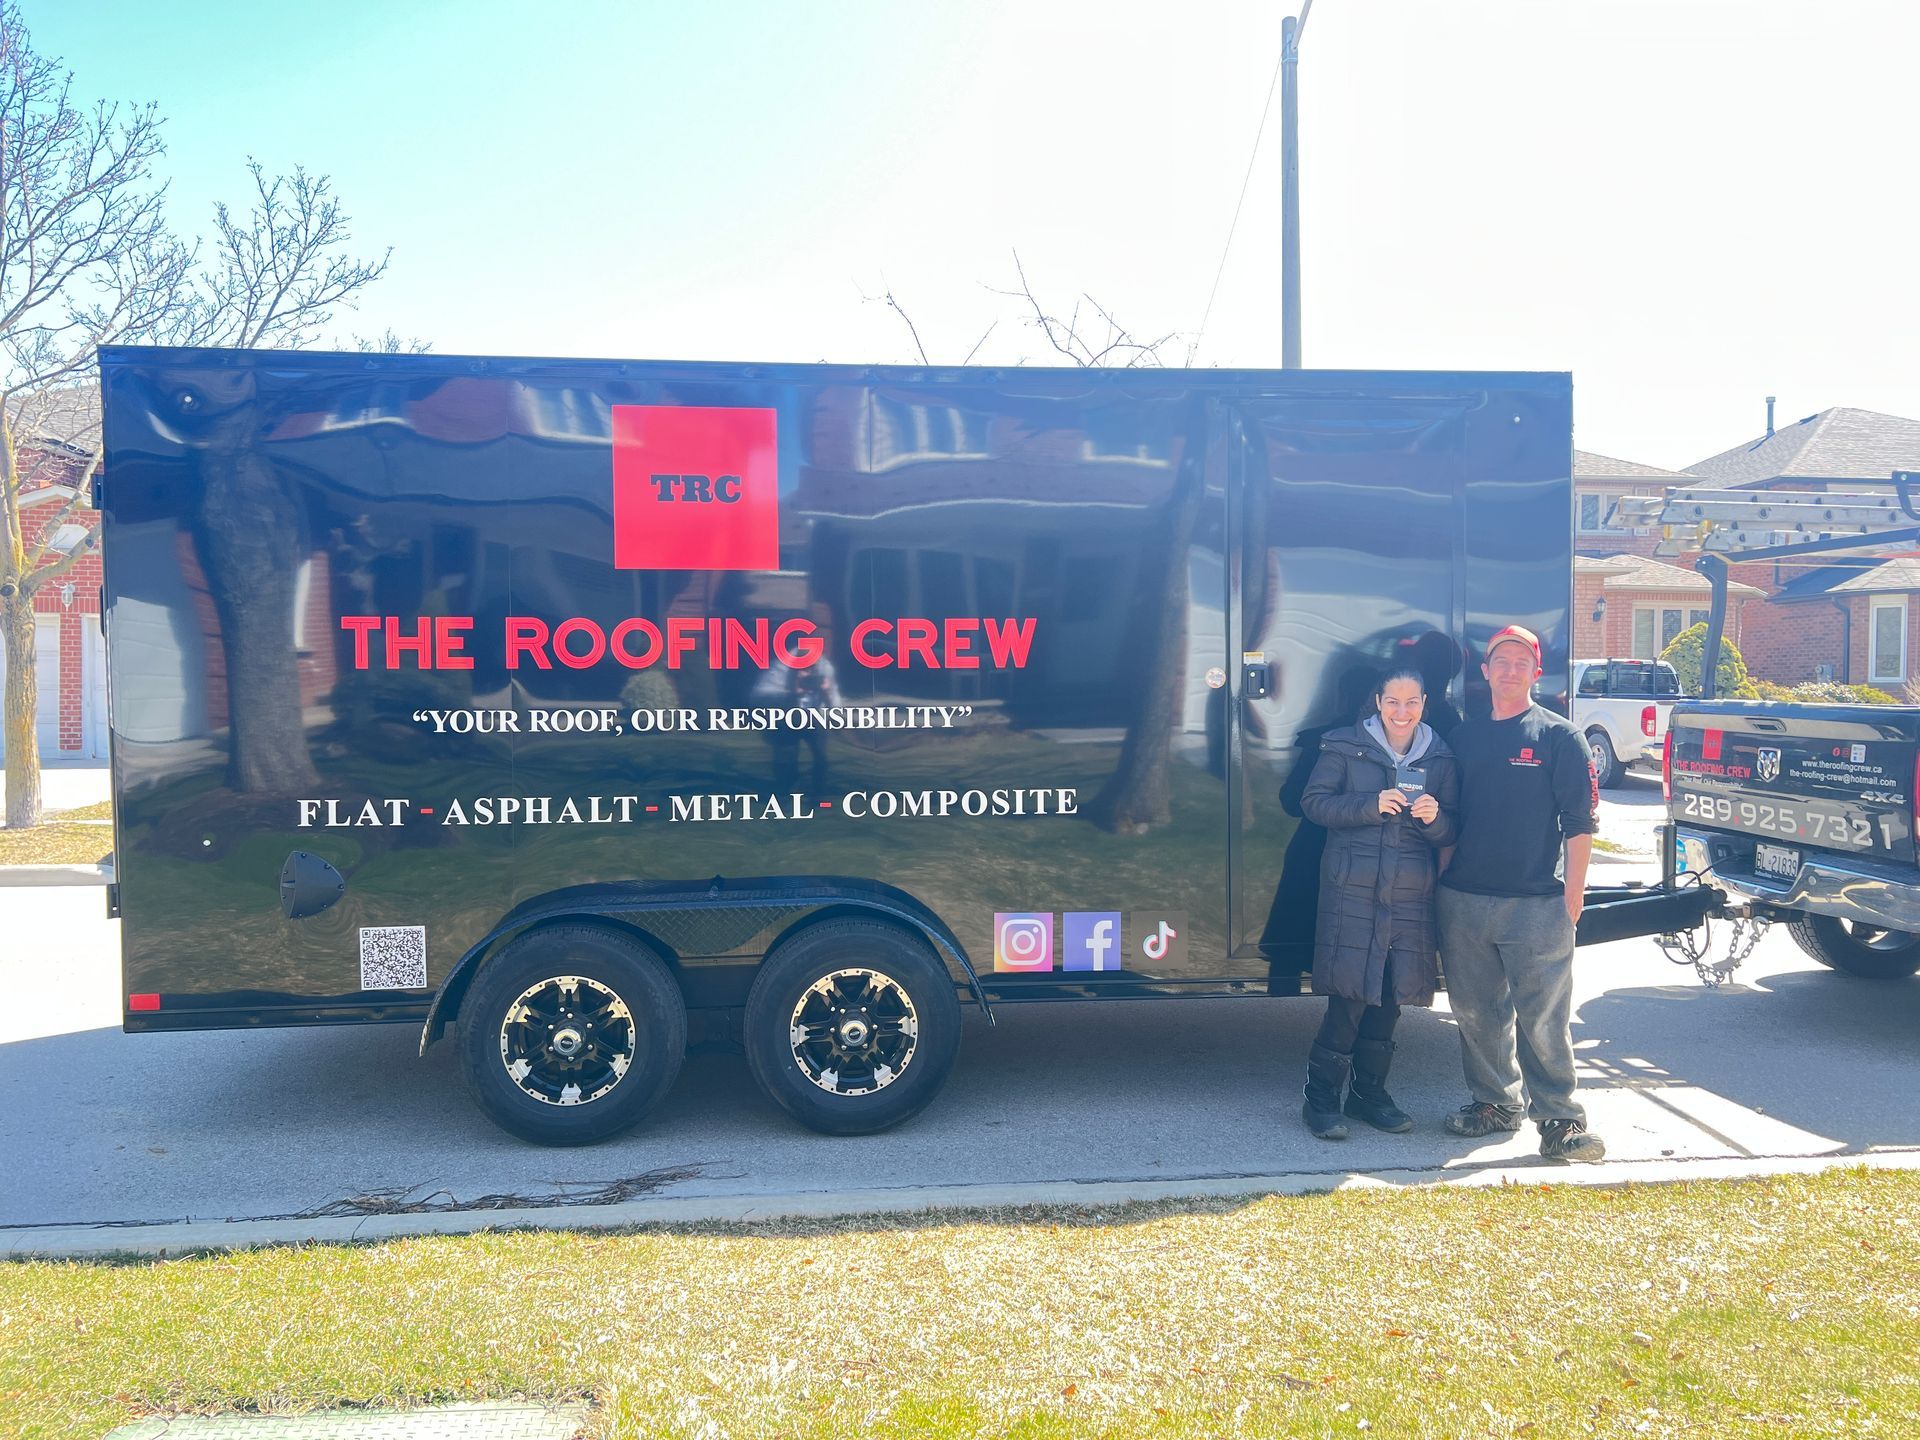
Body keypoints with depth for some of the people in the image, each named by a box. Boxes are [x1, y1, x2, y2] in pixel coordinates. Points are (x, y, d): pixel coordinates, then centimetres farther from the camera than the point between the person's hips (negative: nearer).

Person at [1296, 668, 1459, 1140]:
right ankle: (1321, 1098, 8)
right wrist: (1372, 805, -16)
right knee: (1349, 997, -6)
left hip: (1411, 897, 4)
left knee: (1390, 998, 9)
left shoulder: (1440, 758, 10)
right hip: (1352, 892, -3)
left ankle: (1369, 1092, 26)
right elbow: (1314, 803, -4)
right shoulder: (1346, 747, 1)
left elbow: (1452, 832, 10)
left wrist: (1435, 818, -13)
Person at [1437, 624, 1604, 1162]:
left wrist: (1572, 897, -8)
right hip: (1463, 901, 5)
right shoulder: (1463, 736, 13)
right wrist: (1442, 881, 10)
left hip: (1537, 904, -4)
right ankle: (1495, 1101, 25)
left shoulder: (1559, 737, 0)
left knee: (1543, 1018, -3)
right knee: (1476, 1011, 11)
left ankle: (1558, 1118, 6)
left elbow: (1579, 824, -3)